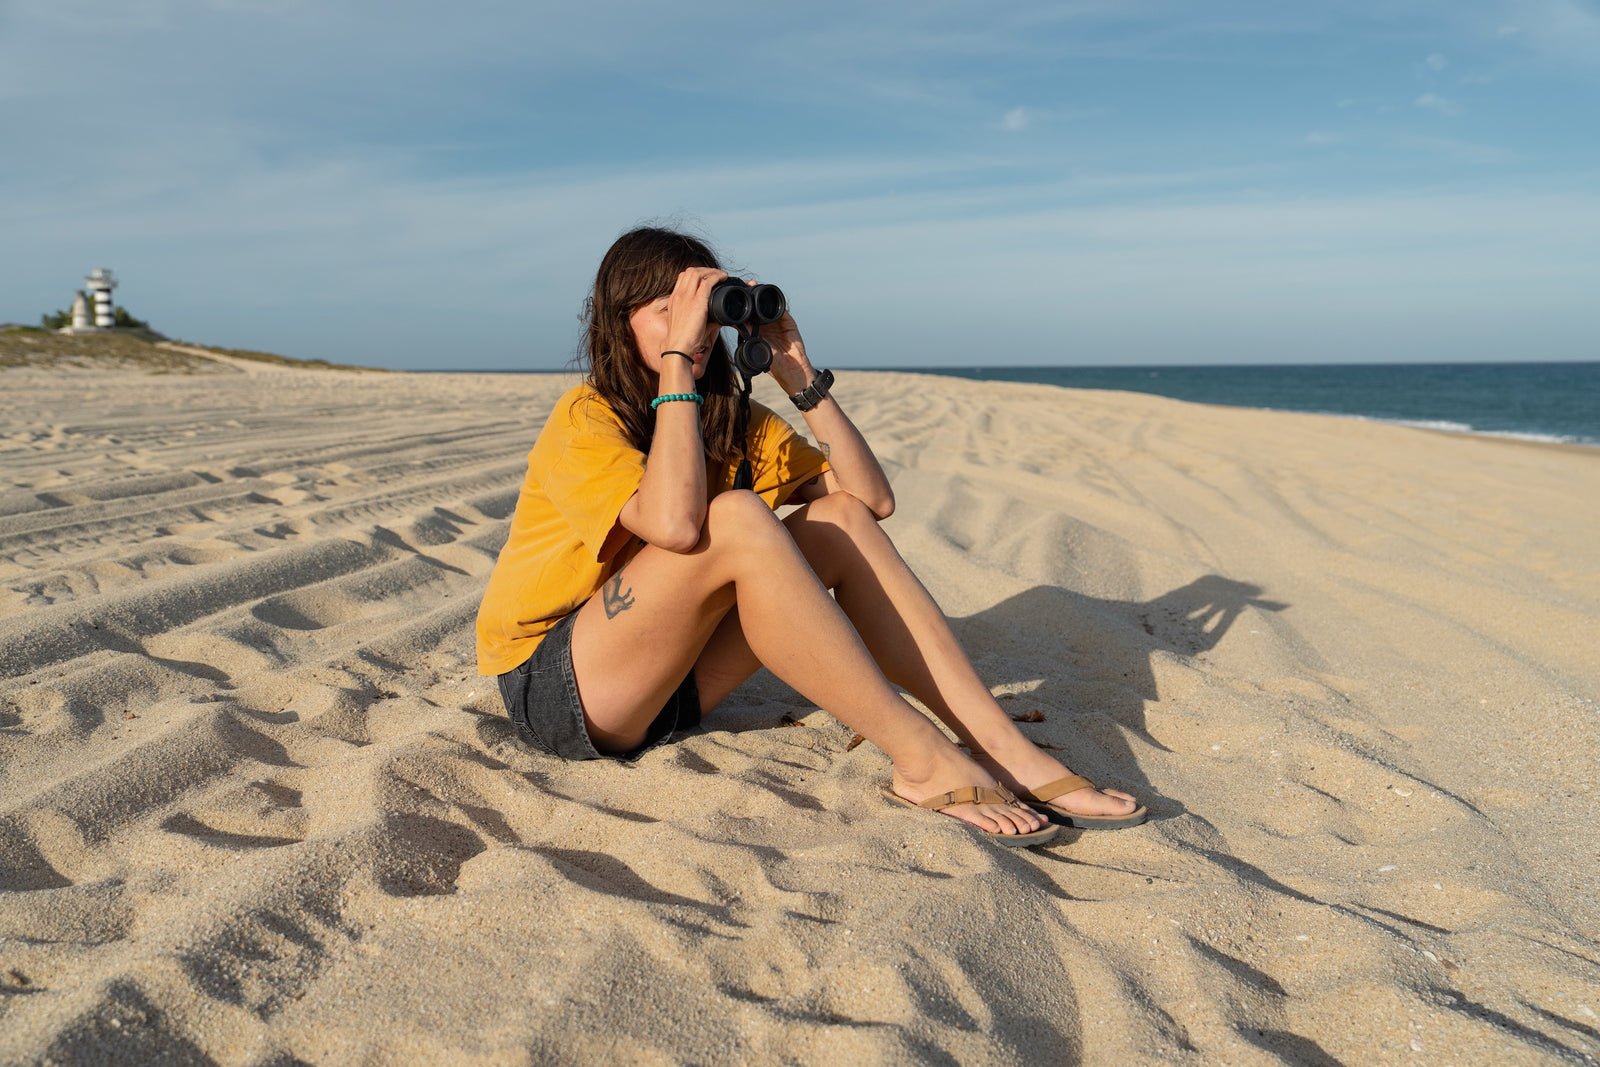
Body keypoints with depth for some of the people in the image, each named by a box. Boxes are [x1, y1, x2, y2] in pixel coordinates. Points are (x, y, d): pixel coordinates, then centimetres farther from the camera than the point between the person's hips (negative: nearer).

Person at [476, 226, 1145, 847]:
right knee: (735, 518, -31)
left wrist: (802, 379, -11)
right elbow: (675, 523, -36)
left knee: (841, 520, -14)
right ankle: (923, 763, -29)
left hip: (669, 680, 6)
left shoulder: (730, 417, 6)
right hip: (555, 690, -6)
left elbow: (874, 497, -3)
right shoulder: (582, 421, -14)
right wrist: (675, 359, -27)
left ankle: (1007, 752, -21)